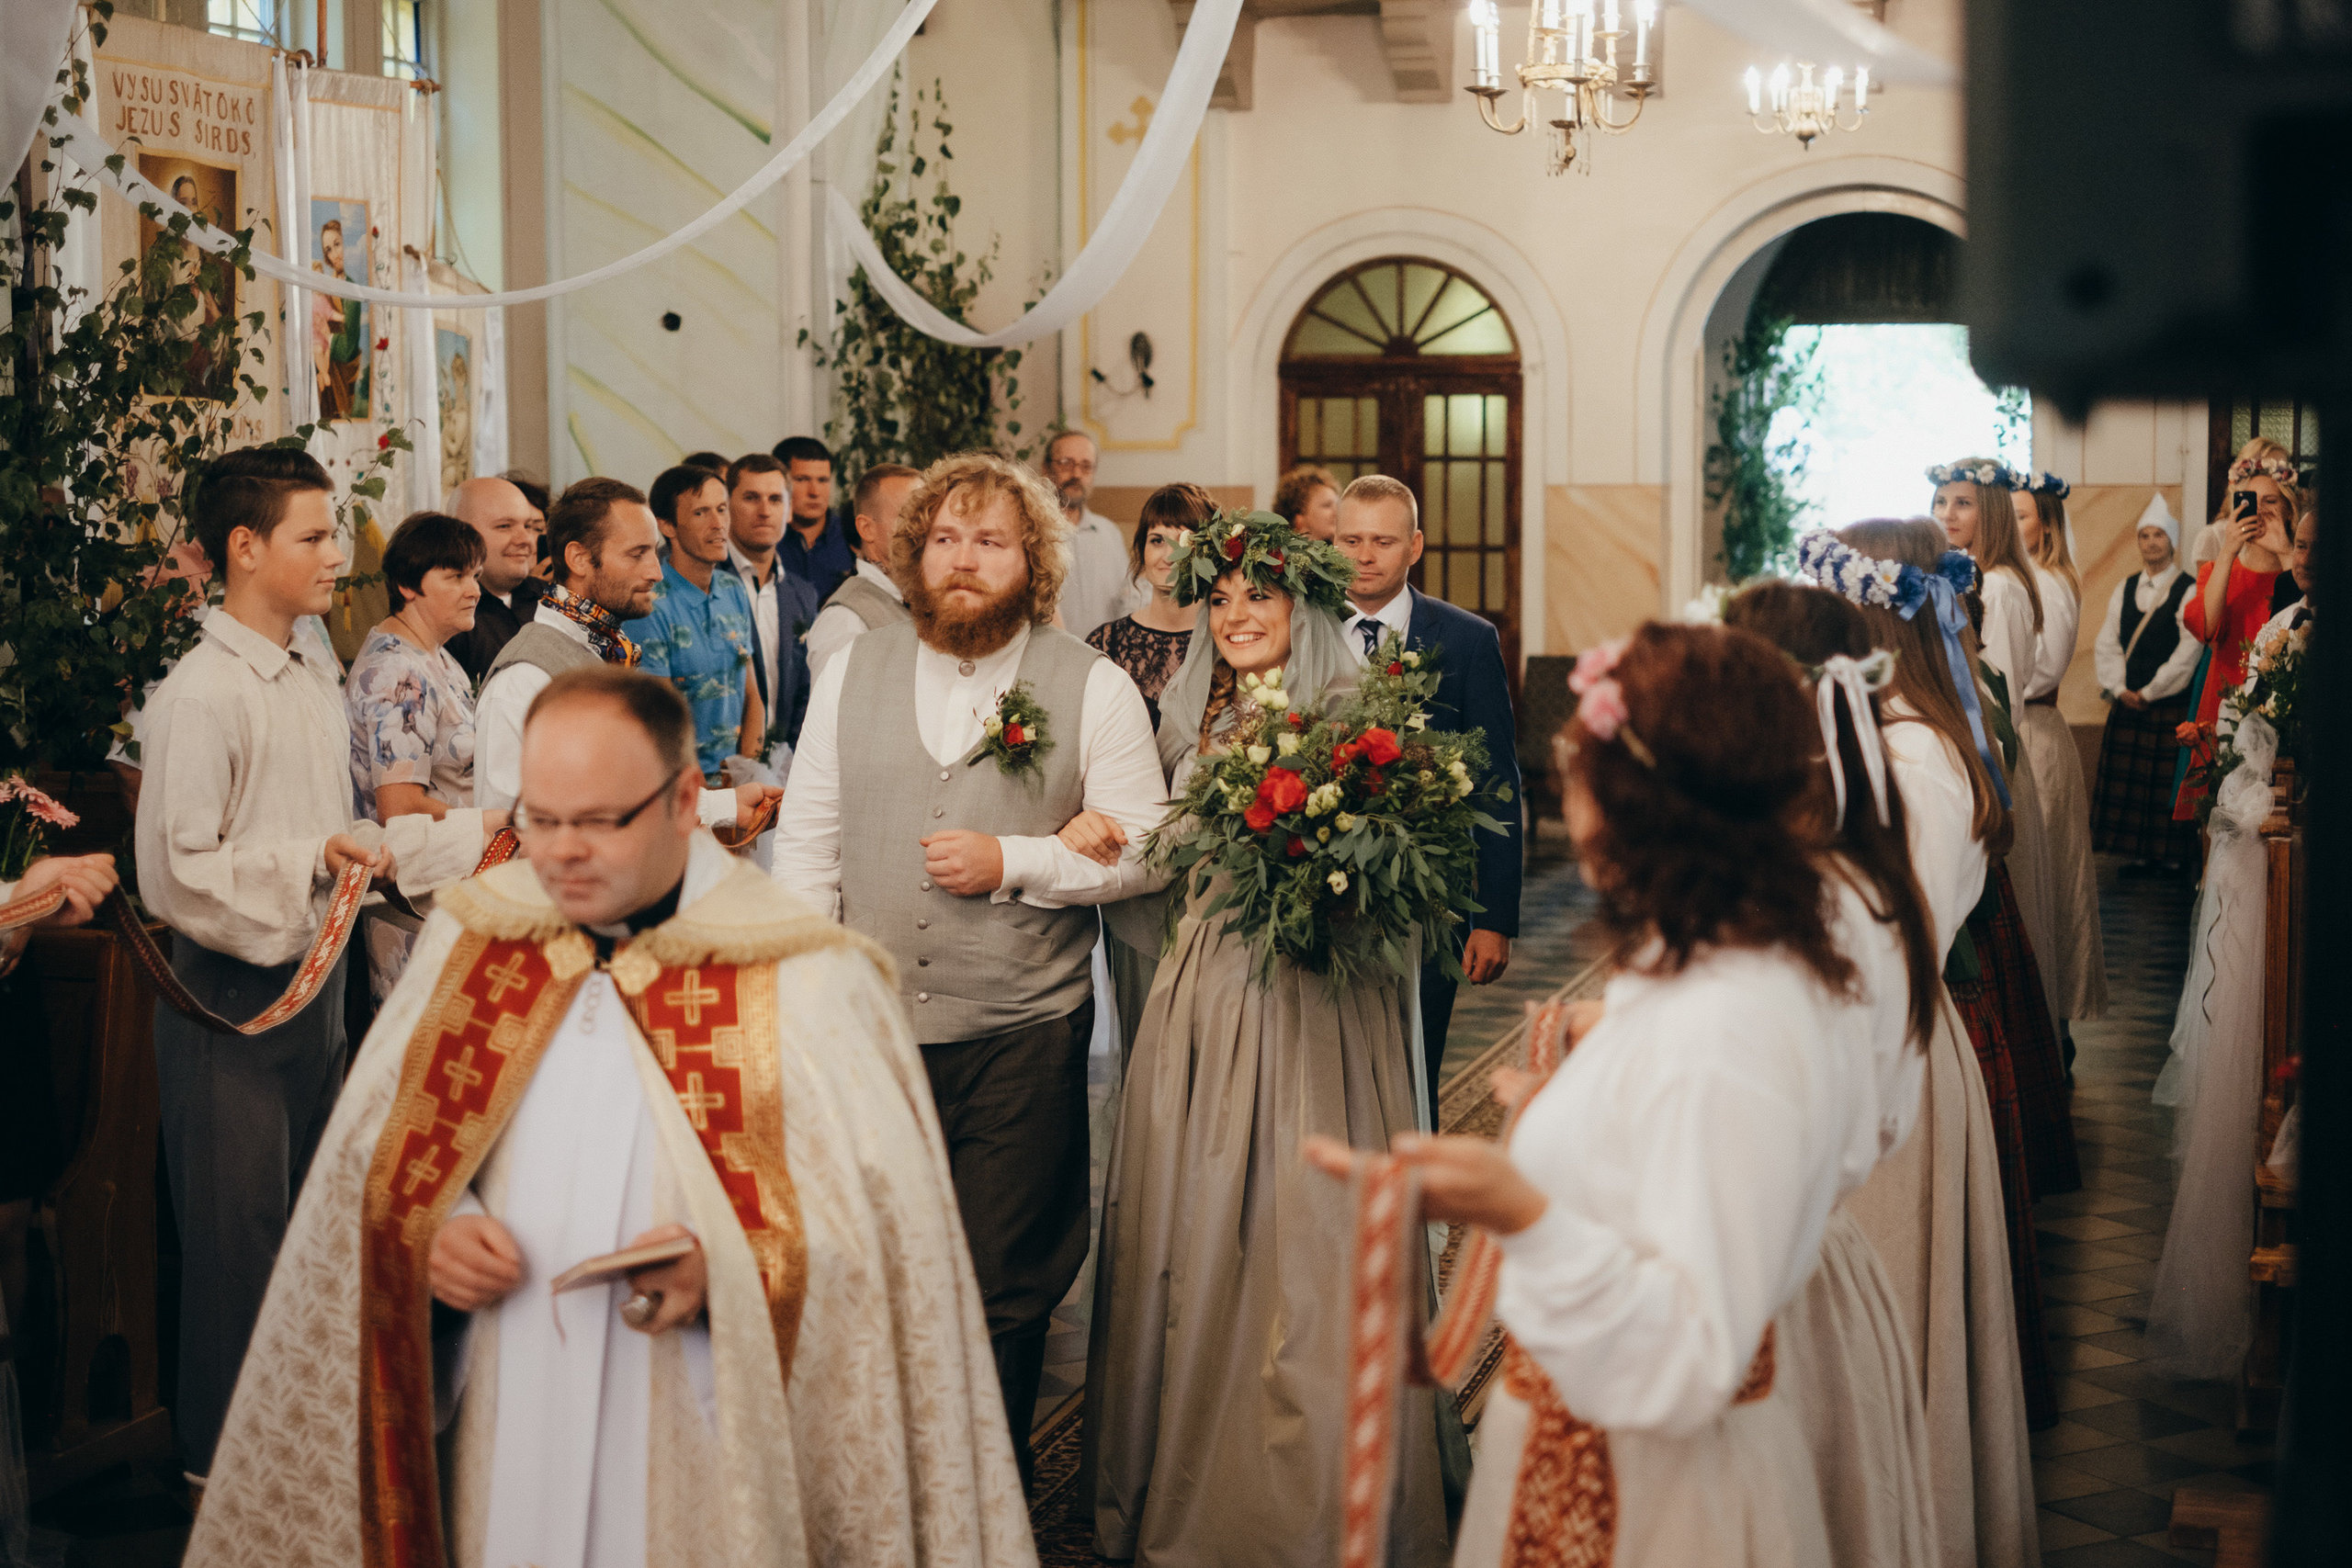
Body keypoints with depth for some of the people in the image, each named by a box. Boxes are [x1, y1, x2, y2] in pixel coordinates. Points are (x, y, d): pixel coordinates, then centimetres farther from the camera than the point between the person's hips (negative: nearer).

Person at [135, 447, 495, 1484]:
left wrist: (468, 834, 12)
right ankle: (222, 1462, 16)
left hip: (315, 975, 8)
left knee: (309, 1219, 17)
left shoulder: (317, 687, 12)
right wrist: (312, 860, -25)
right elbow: (177, 869, -19)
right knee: (239, 1232, 1)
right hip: (234, 991, -8)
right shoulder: (201, 694, -16)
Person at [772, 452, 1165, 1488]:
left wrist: (1014, 862, -14)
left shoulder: (1093, 688, 0)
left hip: (1021, 1036, -2)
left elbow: (1142, 849, -2)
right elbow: (806, 840, 9)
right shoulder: (851, 675, 8)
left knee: (1003, 1295, 5)